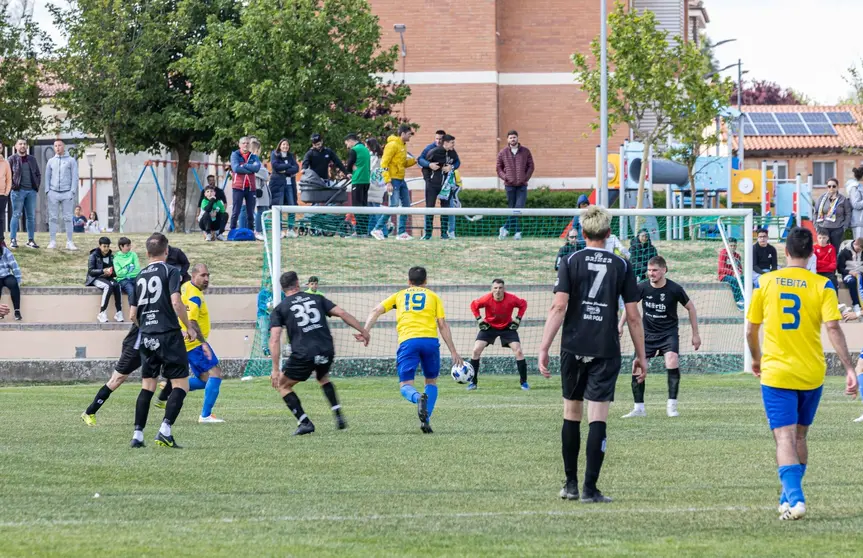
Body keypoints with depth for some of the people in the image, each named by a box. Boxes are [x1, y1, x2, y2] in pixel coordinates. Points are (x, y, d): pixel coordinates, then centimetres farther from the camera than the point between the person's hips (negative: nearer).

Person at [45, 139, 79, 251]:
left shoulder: (71, 161, 6)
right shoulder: (51, 161, 13)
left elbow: (74, 177, 2)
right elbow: (47, 177, 14)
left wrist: (72, 192, -7)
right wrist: (47, 191, 2)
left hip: (67, 193, -2)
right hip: (53, 193, 2)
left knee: (68, 218, -3)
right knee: (53, 218, -1)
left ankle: (69, 242, -3)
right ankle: (52, 242, 1)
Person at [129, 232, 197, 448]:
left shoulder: (140, 276, 12)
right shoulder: (170, 271, -4)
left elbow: (133, 315, 16)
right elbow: (176, 302, -16)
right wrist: (188, 328, -5)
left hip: (147, 338, 5)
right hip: (169, 334, -5)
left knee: (147, 386, 12)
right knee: (180, 384, 0)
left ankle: (138, 435, 6)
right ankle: (165, 430, -15)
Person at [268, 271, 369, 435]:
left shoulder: (279, 310, 8)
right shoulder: (316, 299, 15)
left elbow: (274, 339, -4)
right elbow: (342, 313, 7)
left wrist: (275, 369, -7)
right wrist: (363, 331, 15)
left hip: (303, 354, -4)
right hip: (327, 351, 4)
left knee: (283, 385, 16)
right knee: (323, 378, 35)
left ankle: (304, 422, 3)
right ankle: (339, 416, 21)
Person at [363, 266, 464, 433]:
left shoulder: (399, 295, 22)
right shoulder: (433, 296, 19)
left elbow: (376, 310, 9)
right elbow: (443, 325, 11)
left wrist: (365, 331, 1)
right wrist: (453, 352, 12)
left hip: (408, 341, 0)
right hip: (430, 340, 0)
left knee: (405, 386, 0)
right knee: (431, 382, 20)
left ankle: (419, 398, -36)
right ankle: (425, 420, 2)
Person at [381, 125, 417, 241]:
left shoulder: (403, 146, 15)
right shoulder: (393, 145, -13)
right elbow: (384, 163, -17)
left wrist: (414, 161, 5)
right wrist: (387, 182, -22)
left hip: (401, 180, 9)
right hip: (393, 180, -9)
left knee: (406, 205, 8)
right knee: (394, 205, -13)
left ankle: (402, 232, 13)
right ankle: (378, 228, -5)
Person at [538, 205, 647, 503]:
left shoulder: (571, 262, 1)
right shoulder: (622, 266, 3)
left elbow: (559, 307, -8)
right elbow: (633, 316, 3)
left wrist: (544, 348, -7)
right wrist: (641, 356, 10)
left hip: (574, 348, 1)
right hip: (606, 350, -1)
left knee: (571, 414, 13)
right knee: (598, 418, -3)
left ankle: (571, 484, 19)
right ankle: (590, 488, -8)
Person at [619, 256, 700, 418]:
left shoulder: (674, 289, -15)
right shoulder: (642, 287, -9)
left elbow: (690, 307, 0)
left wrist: (695, 334, 3)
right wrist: (620, 324, 5)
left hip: (669, 332, -3)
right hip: (647, 333, 3)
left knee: (672, 361, -26)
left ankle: (672, 405, -15)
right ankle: (639, 408, 6)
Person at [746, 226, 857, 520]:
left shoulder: (764, 283, -2)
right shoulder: (822, 286, -5)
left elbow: (751, 331, 4)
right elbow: (833, 329, -13)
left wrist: (756, 360, 22)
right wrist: (849, 369, -12)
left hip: (776, 372, -1)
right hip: (811, 374, 1)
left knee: (785, 438, -6)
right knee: (800, 436, 19)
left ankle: (794, 498, -23)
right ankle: (790, 495, 28)